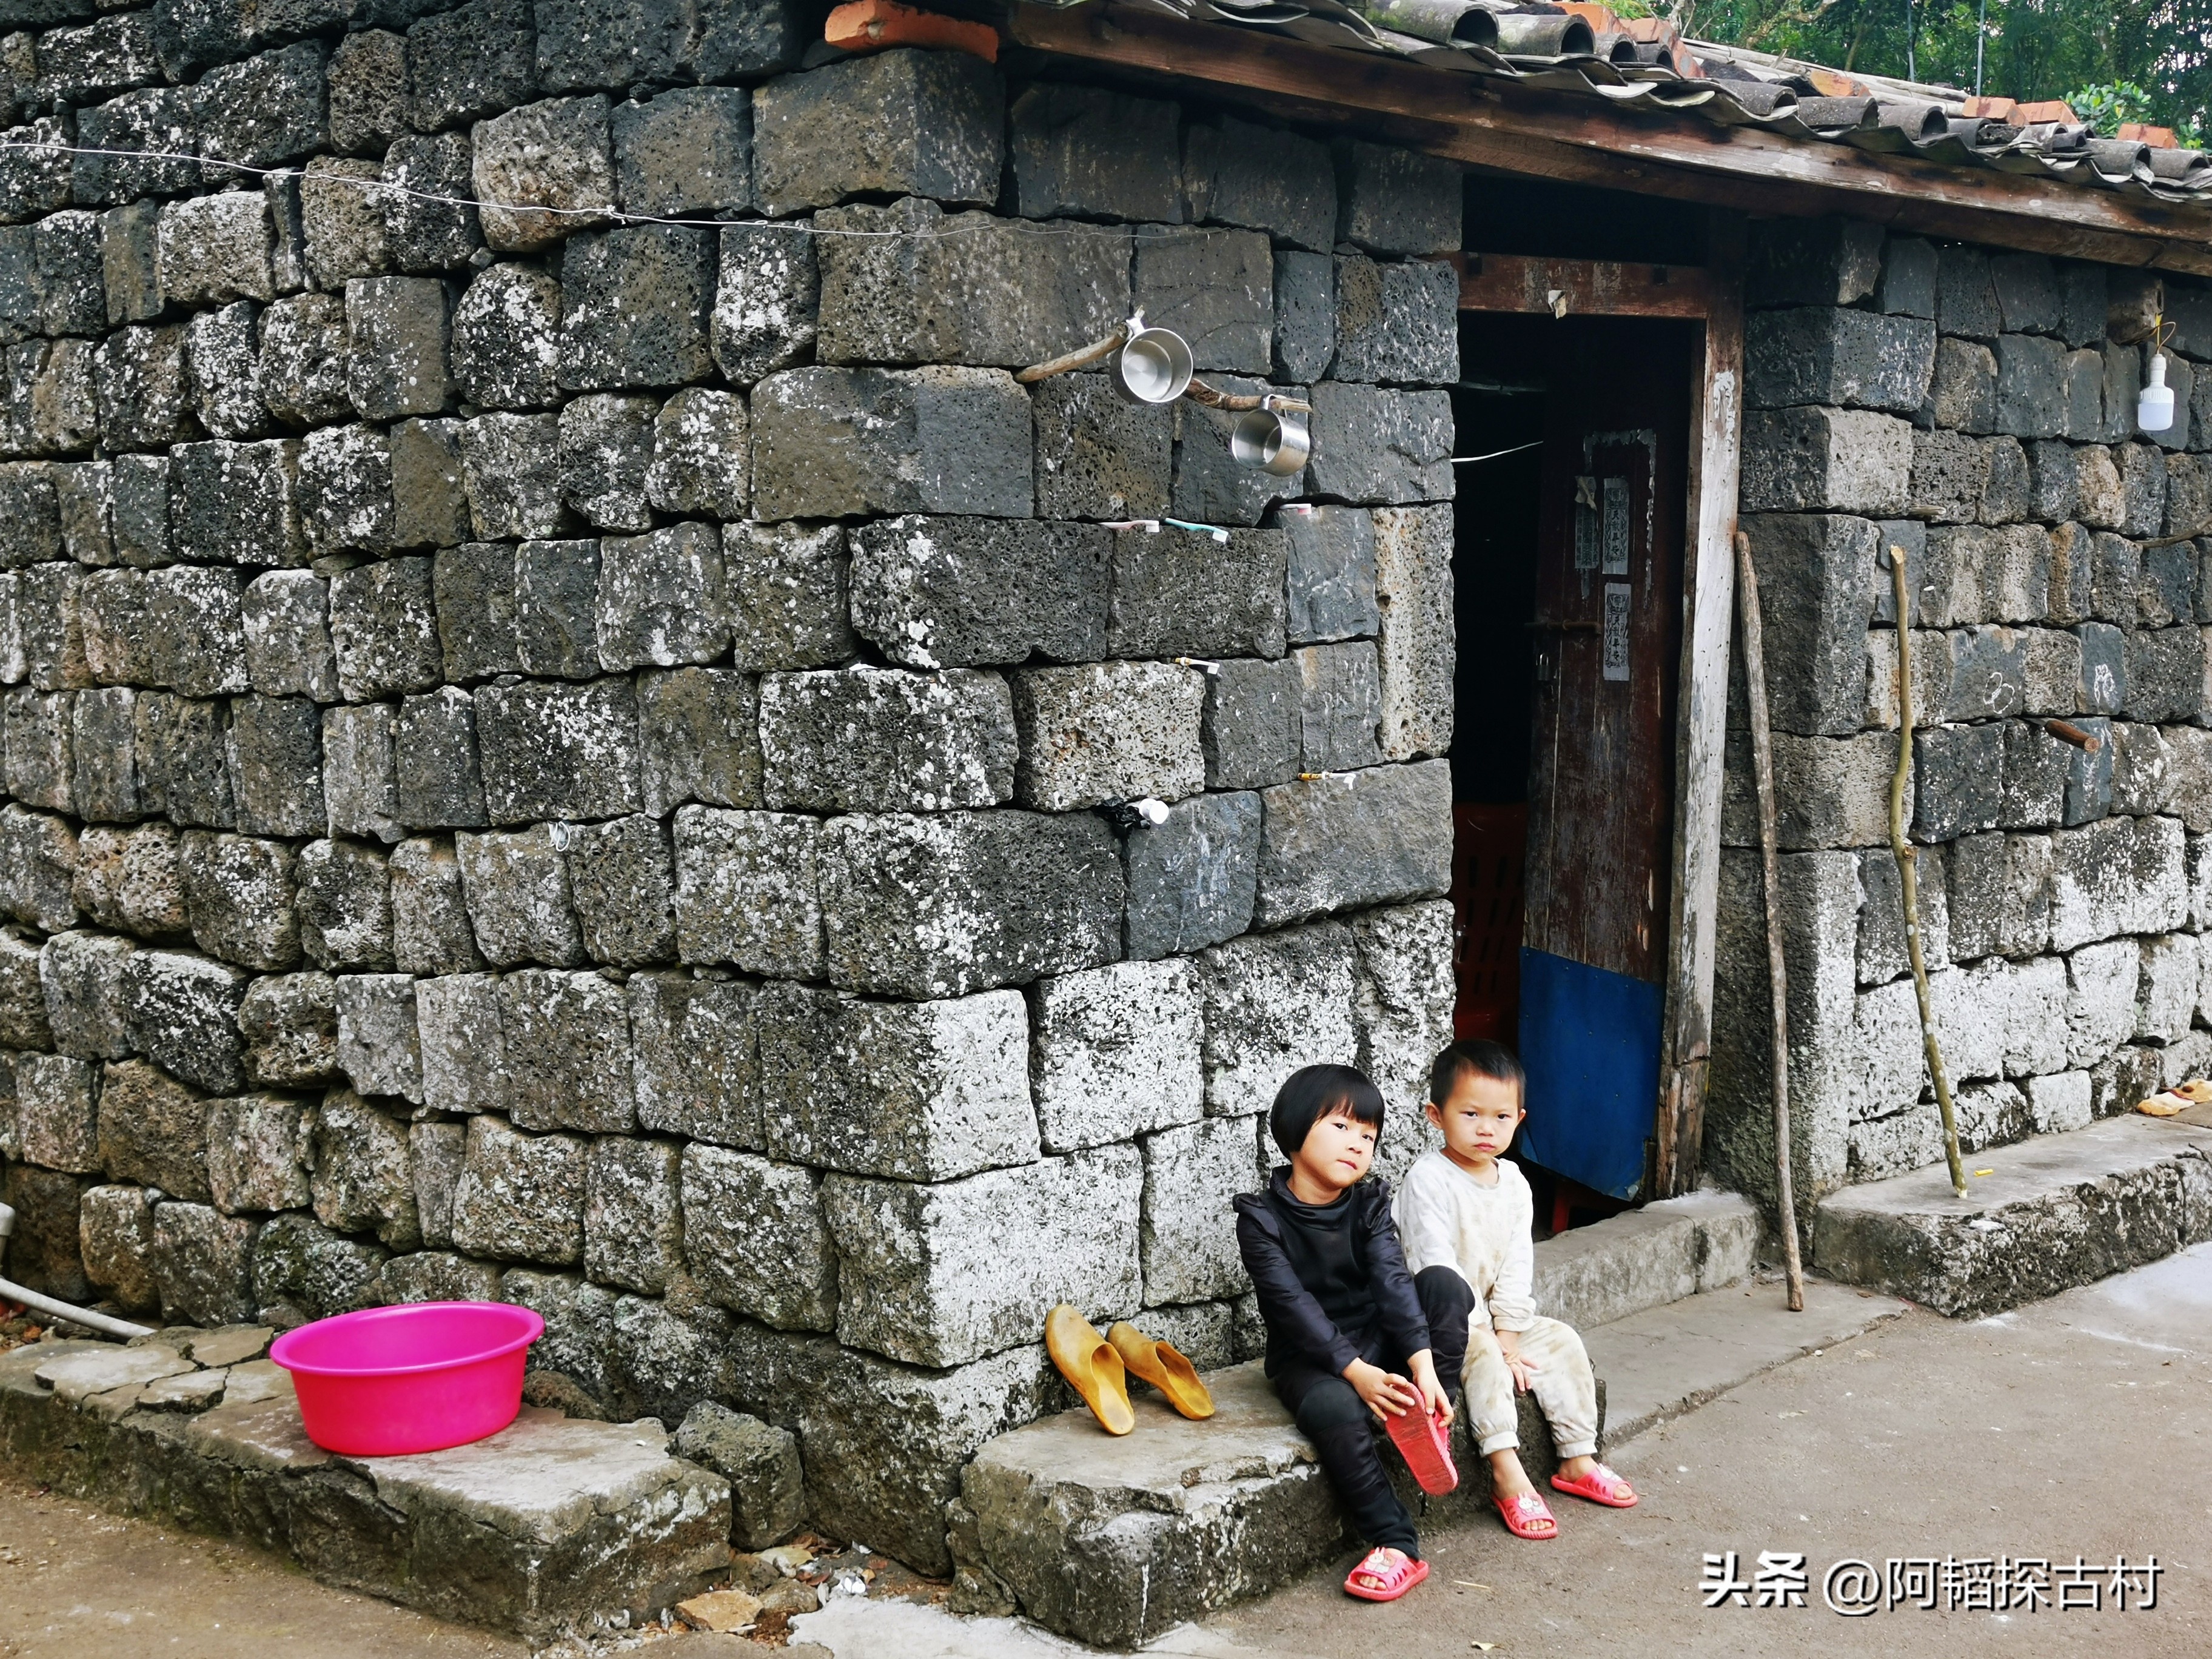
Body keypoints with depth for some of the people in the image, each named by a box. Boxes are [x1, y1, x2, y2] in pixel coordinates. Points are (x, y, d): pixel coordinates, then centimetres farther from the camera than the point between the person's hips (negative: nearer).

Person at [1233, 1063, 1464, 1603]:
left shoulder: (1369, 1205, 2)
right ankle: (1396, 1546, -30)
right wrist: (1355, 1372, -30)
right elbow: (1294, 1305, -19)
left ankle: (1430, 1421, -22)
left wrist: (1422, 1364, -27)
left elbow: (1393, 1280, -13)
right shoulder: (1261, 1218, -9)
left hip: (1379, 1341, 4)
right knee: (1336, 1410, -38)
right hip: (1309, 1357, -4)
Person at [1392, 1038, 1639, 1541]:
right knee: (1484, 1360, -31)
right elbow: (1437, 1268, -22)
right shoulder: (1428, 1180, -18)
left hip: (1495, 1317, 7)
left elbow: (1517, 1268, 2)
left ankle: (1578, 1461, 2)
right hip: (1443, 1322, -7)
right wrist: (1487, 1338, -23)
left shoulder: (1514, 1184, 4)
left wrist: (1507, 1335, -9)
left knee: (1562, 1341, -4)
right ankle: (1508, 1476, -34)